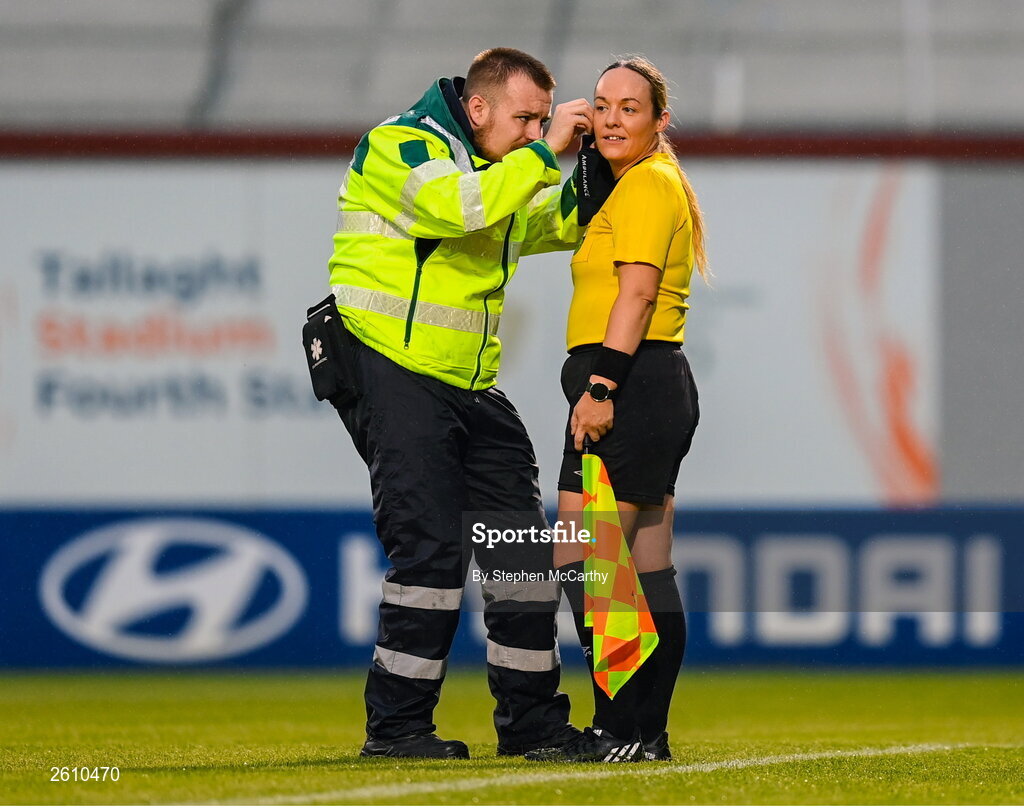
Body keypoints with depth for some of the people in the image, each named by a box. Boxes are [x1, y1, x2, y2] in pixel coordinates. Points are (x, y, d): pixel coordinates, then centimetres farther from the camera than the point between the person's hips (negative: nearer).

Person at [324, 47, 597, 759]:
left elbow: (566, 222, 20)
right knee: (431, 546, -14)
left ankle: (532, 720, 17)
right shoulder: (400, 146, -9)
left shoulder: (504, 173, 17)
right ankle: (396, 726, -8)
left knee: (524, 546, 8)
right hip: (391, 372, -9)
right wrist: (544, 153, -22)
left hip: (471, 382, 9)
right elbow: (459, 204, -28)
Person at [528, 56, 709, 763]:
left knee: (581, 562, -13)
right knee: (646, 571, 9)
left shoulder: (648, 182, -9)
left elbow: (636, 292, -19)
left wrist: (600, 387, -25)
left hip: (631, 384, -11)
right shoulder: (652, 183, 23)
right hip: (660, 383, 11)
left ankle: (621, 728, -15)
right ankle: (647, 731, 10)